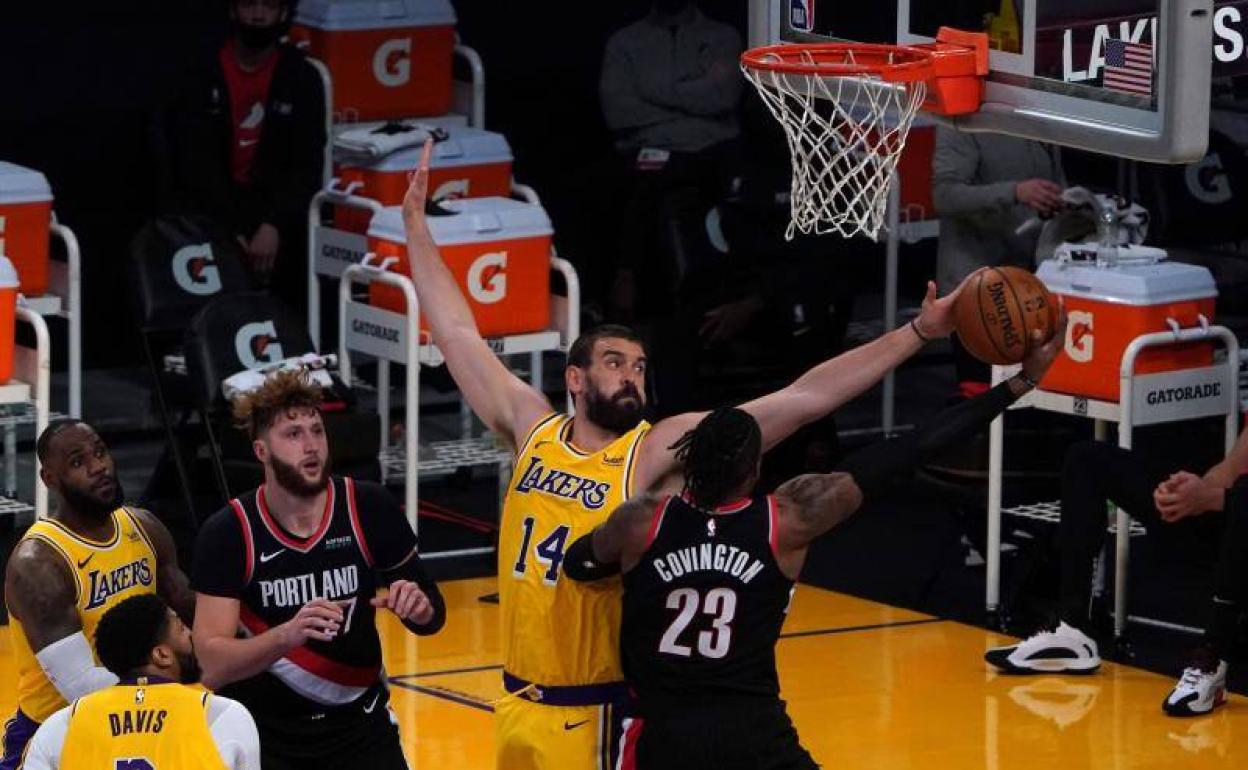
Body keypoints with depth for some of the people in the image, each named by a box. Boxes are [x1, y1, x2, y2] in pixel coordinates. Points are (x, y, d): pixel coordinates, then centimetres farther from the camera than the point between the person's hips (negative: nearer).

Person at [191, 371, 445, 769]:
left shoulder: (369, 509, -8)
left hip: (358, 724, 2)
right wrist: (287, 635, -38)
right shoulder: (227, 533, -14)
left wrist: (417, 606, -20)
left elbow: (432, 614, 3)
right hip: (264, 732, -2)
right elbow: (213, 664, -21)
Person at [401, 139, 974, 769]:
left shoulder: (659, 451, -7)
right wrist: (415, 224, 17)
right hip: (520, 706, 4)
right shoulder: (533, 429, 5)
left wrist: (918, 332, -17)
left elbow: (802, 399, -12)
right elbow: (456, 331, 14)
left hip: (600, 716, -4)